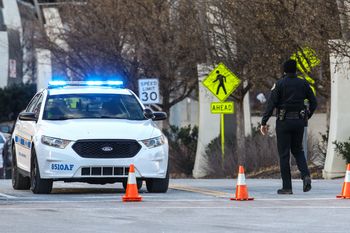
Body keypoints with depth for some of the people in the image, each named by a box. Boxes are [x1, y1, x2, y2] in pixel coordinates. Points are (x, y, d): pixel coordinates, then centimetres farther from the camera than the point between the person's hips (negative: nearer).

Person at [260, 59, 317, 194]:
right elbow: (313, 103, 7)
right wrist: (307, 116, 24)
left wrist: (264, 122, -10)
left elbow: (271, 104, -11)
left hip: (284, 122, -3)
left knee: (284, 154, 2)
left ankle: (287, 187, 0)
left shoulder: (279, 84, -5)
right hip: (299, 121, 3)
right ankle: (305, 175, -6)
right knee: (297, 150, 19)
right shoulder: (303, 84, 5)